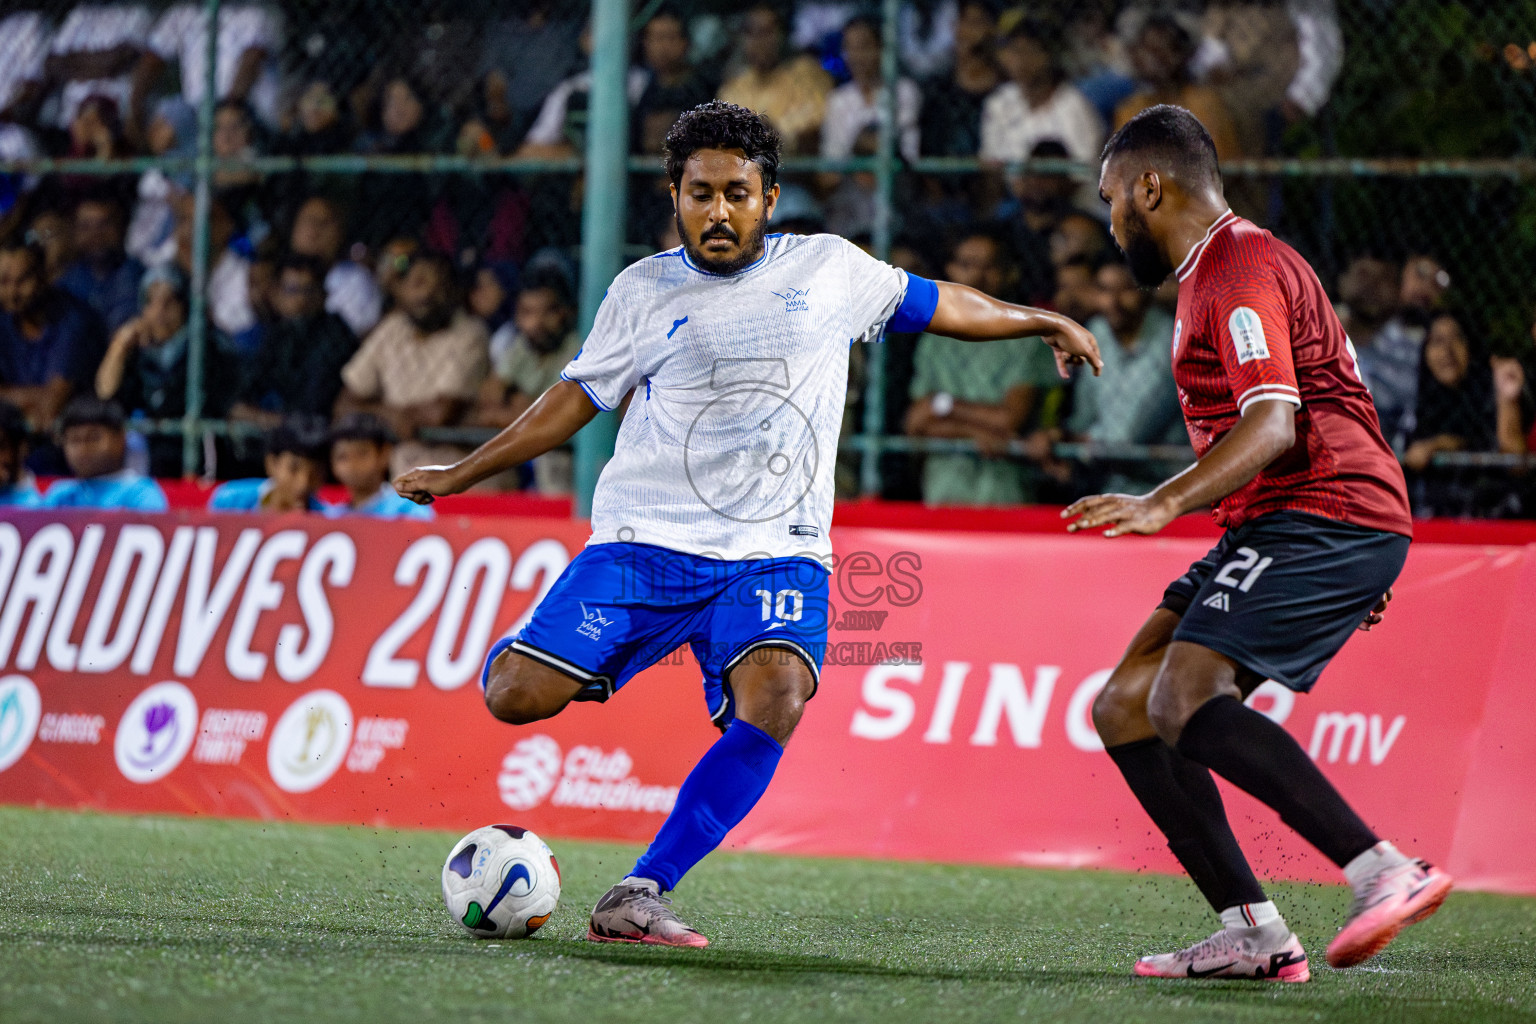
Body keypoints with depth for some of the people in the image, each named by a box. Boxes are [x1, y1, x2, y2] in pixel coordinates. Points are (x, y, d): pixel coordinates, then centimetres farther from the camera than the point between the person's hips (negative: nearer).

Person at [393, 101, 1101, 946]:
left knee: (774, 696, -31)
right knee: (518, 699, -15)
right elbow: (577, 398, 18)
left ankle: (638, 896, -28)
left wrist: (1043, 321, 32)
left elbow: (934, 303, 25)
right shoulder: (644, 291, 8)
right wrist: (461, 473, 17)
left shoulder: (830, 268, 8)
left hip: (775, 552, 0)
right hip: (645, 539, 0)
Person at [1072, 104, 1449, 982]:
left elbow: (1274, 423, -23)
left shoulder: (1239, 270, -9)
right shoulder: (1221, 270, 25)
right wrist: (1358, 572, 31)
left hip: (1323, 515, -11)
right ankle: (1255, 935, -4)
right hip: (1279, 528, 11)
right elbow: (1312, 410, 30)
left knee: (1189, 699, -27)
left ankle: (1386, 871, -34)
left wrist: (1165, 504, -33)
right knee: (1126, 711, 3)